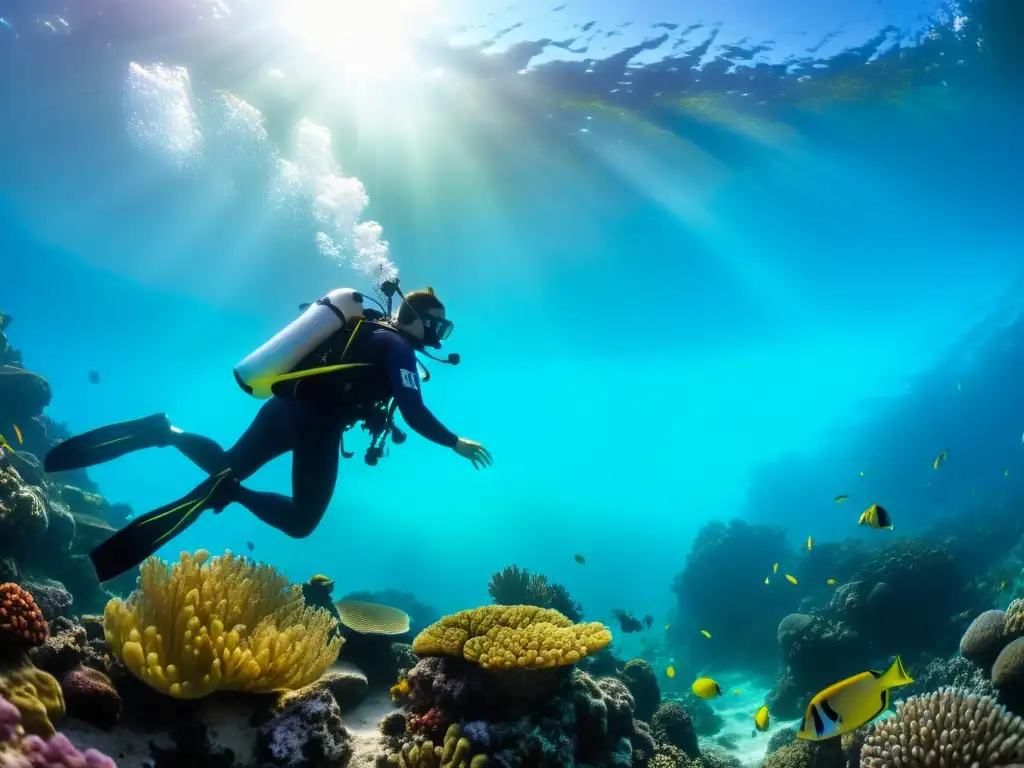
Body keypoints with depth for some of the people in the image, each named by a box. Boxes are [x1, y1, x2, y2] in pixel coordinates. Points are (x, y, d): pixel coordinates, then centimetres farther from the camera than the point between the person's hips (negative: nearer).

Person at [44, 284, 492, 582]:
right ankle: (230, 492, -21)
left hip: (286, 405, 8)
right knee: (301, 520, -1)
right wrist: (455, 443, -9)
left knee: (225, 467, 22)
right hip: (315, 424, -8)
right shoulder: (399, 347, -6)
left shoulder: (365, 329, 20)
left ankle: (165, 432, 0)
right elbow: (415, 414, -16)